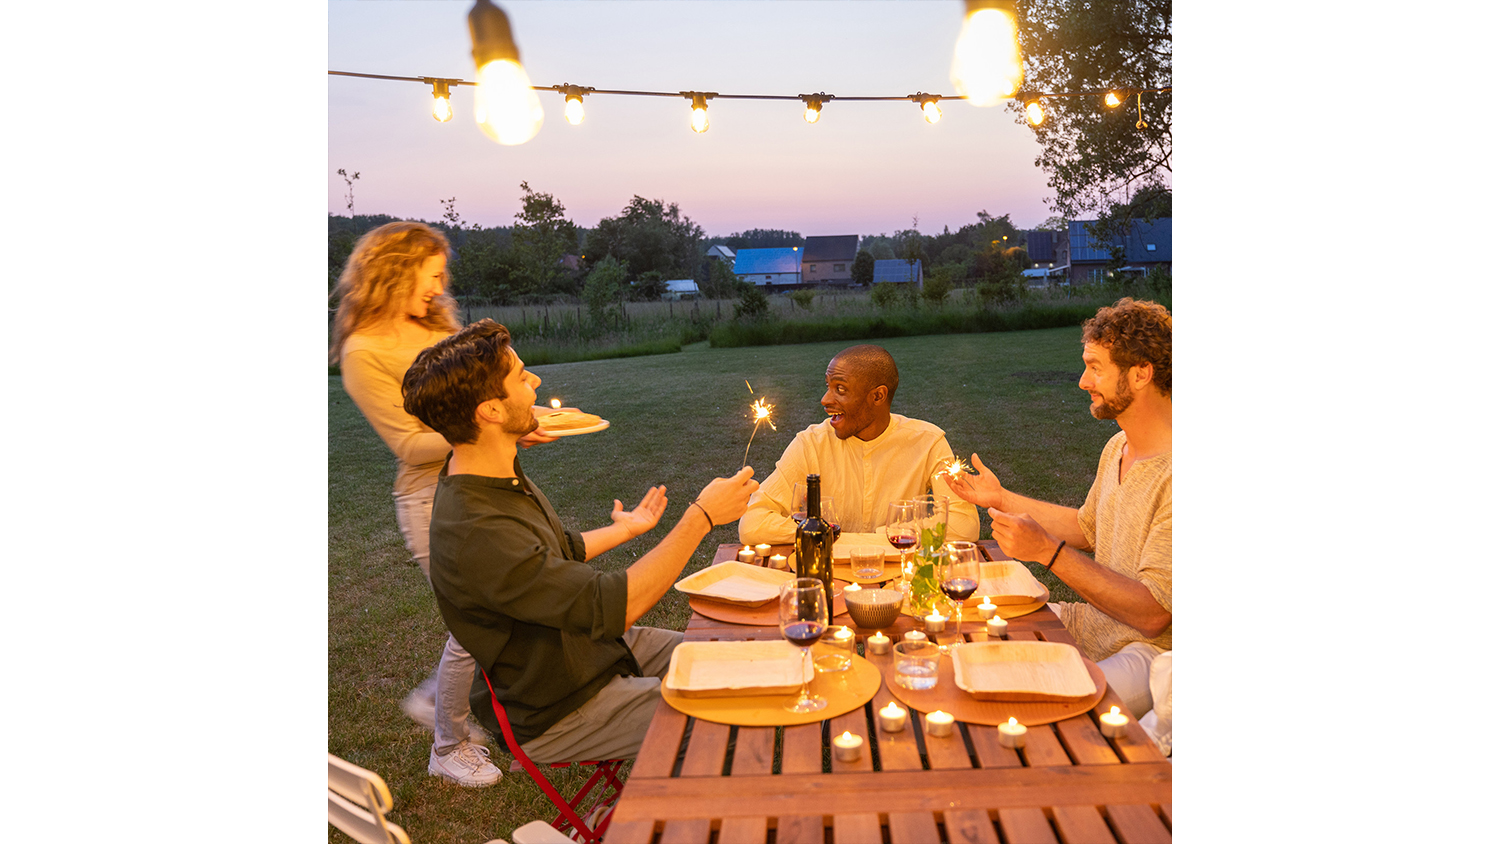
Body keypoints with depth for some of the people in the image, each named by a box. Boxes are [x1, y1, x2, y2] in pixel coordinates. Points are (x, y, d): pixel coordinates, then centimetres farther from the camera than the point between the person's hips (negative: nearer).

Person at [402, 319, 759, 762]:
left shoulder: (500, 476, -2)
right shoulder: (474, 533, -34)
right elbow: (613, 606, -33)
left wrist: (625, 529, 33)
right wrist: (701, 517, -28)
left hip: (597, 645, 9)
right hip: (557, 713, -9)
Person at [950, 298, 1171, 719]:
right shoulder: (1118, 447, 7)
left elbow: (1153, 613, -26)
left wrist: (1048, 551, -29)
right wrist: (1000, 498, 20)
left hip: (1150, 649, -9)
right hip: (1092, 621, 9)